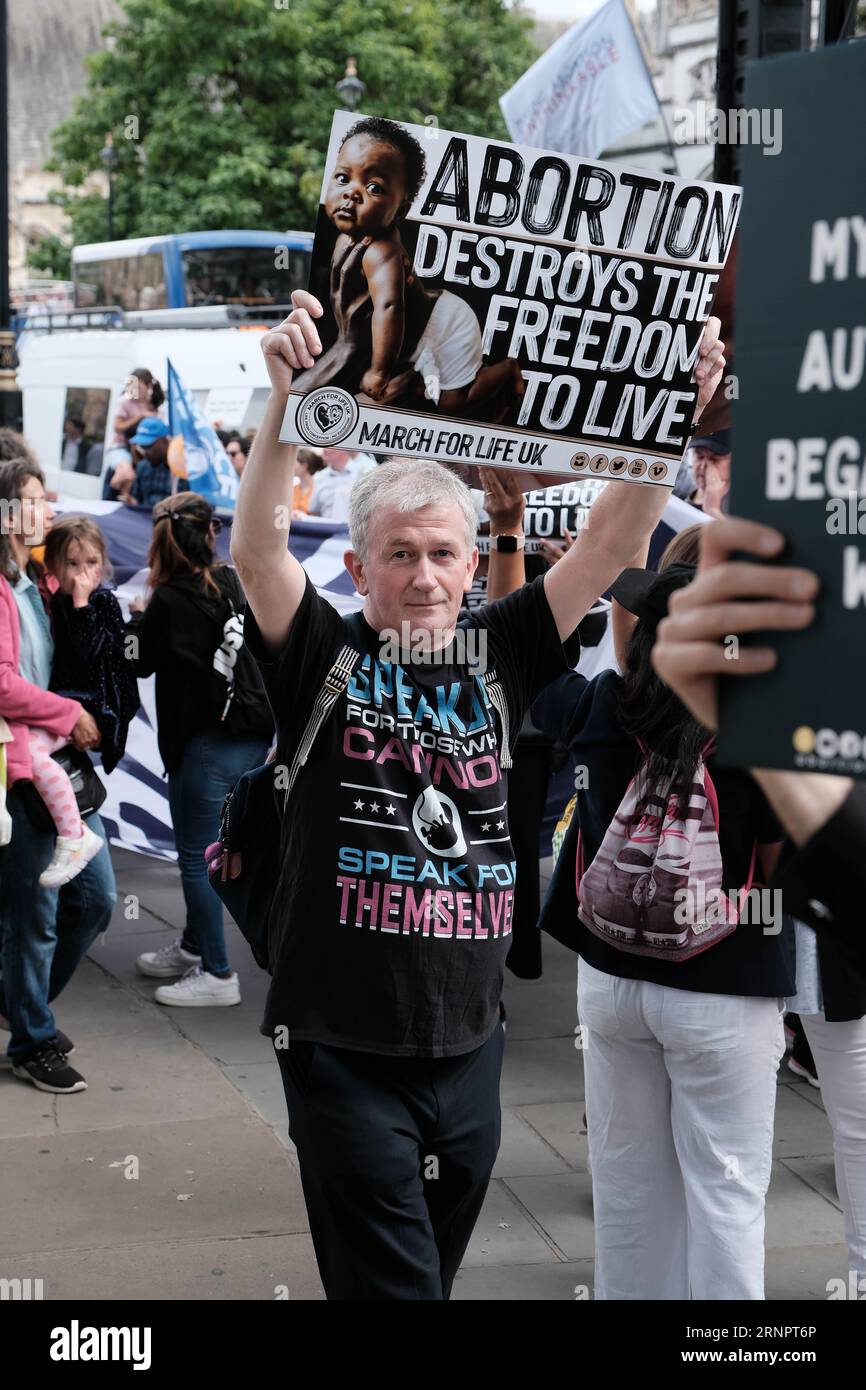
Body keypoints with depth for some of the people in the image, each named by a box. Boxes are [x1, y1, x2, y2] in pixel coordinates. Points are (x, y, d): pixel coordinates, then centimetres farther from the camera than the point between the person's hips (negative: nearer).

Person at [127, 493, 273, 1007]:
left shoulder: (170, 602, -17)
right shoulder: (238, 585, 2)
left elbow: (140, 662, -4)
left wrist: (138, 616, 12)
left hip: (208, 745, -8)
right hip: (254, 736, 8)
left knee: (198, 858, 3)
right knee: (204, 849, 22)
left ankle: (218, 975, 8)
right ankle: (194, 946, 37)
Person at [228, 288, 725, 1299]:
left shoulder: (497, 658, 4)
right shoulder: (324, 660, -4)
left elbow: (610, 546, -3)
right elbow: (254, 547, -19)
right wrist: (287, 398, -33)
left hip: (469, 1048, 4)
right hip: (344, 1051, -4)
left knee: (437, 1271, 20)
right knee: (391, 1284, -2)